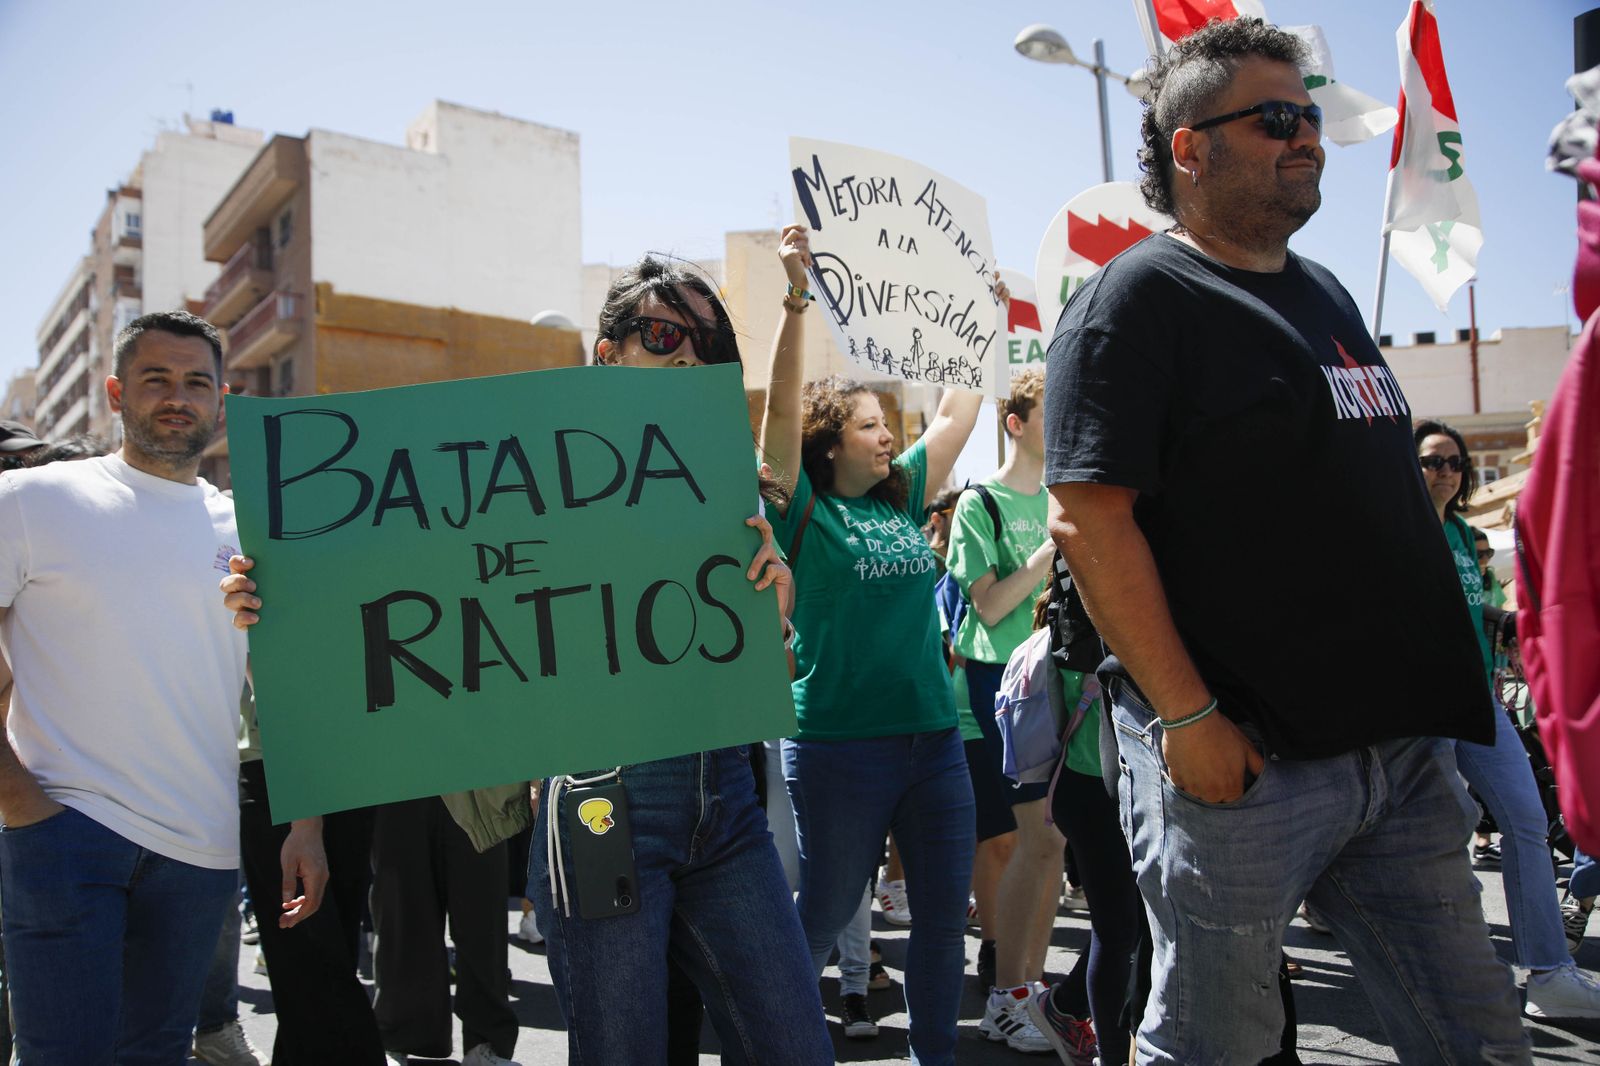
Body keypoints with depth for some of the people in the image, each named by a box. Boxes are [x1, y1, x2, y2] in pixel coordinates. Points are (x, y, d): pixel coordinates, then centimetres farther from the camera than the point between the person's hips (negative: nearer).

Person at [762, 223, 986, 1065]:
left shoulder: (904, 499, 11)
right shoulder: (806, 511, -4)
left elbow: (959, 409, 19)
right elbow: (781, 410, -18)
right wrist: (796, 300, -27)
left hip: (933, 736, 6)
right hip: (841, 743, -6)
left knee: (946, 914, 12)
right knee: (825, 915, 7)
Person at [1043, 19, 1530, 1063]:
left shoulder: (1325, 292, 18)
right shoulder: (1136, 298, -7)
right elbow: (1088, 518, -17)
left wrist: (1433, 706, 19)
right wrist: (1187, 717, -20)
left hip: (1402, 748, 8)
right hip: (1240, 759, -8)